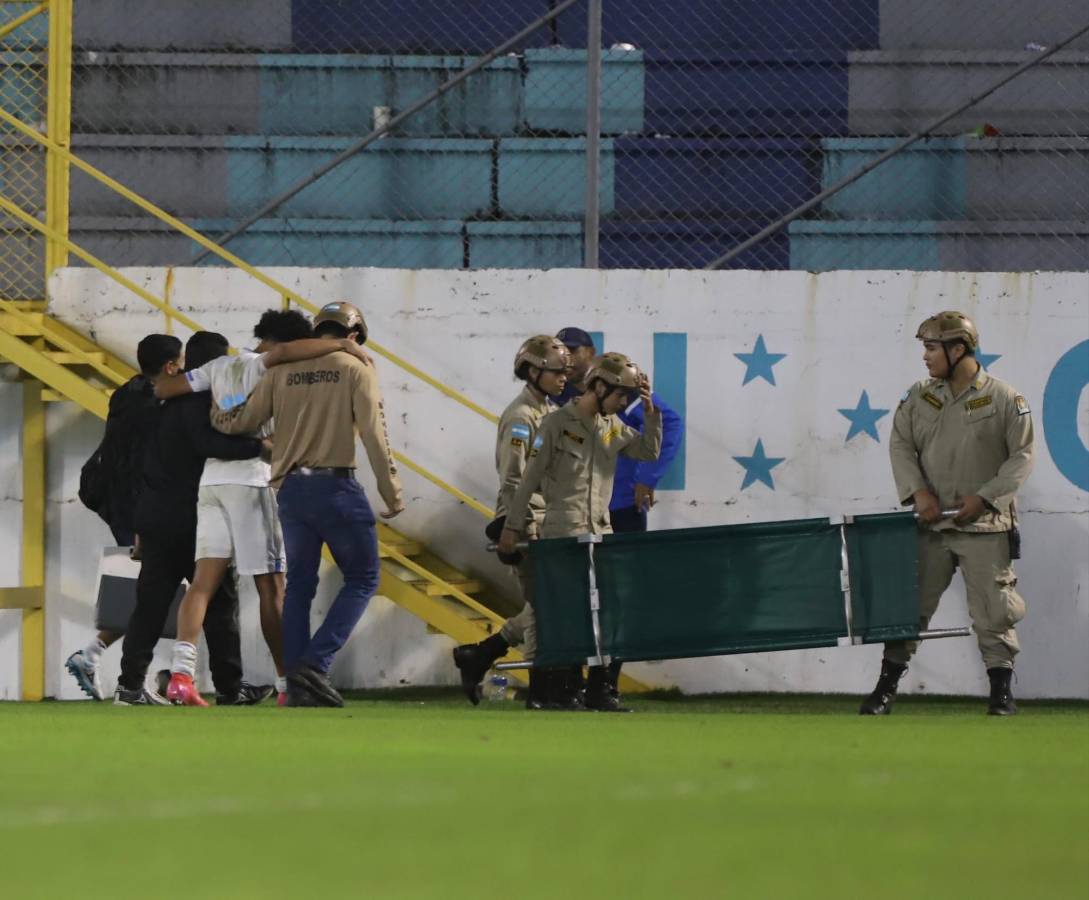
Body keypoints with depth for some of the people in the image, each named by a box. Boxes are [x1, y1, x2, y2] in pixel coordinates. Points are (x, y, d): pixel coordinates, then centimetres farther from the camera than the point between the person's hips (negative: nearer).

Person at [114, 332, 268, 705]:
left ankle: (131, 684, -1)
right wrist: (258, 446, -30)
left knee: (151, 603, 6)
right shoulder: (198, 399, -11)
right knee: (220, 600, 0)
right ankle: (229, 686, 1)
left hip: (156, 516, 8)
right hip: (187, 518, -8)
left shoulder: (170, 399, 17)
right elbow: (207, 441, -28)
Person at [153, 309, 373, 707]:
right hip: (251, 481, -6)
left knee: (204, 582, -2)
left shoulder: (220, 367, 15)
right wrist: (342, 345, -21)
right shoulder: (261, 366, -5)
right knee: (271, 589, 1)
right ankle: (288, 685, 6)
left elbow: (162, 389, 16)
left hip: (212, 480, 6)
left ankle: (182, 672, -19)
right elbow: (285, 352, -28)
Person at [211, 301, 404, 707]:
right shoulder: (355, 370, -2)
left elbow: (244, 420, 8)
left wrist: (214, 415, 30)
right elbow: (374, 434, -8)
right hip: (336, 487, -5)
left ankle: (298, 685, 7)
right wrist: (392, 492, -4)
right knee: (362, 579, 5)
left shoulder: (284, 371, 9)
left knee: (299, 585, 11)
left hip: (291, 489, 5)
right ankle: (315, 664, -11)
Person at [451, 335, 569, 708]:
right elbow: (512, 479, -15)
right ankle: (540, 690, -4)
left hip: (551, 520, 9)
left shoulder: (552, 414, 18)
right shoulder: (521, 417, -10)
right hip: (528, 522, -9)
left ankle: (476, 657, 17)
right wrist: (518, 530, -19)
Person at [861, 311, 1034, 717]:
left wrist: (984, 497, -12)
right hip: (930, 524, 3)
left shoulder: (1004, 399, -6)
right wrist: (919, 492, -10)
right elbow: (901, 445, 5)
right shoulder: (919, 396, 5)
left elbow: (1021, 456, -4)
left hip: (984, 526, -3)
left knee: (992, 611, 0)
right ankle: (886, 687, 11)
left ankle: (1001, 689, 11)